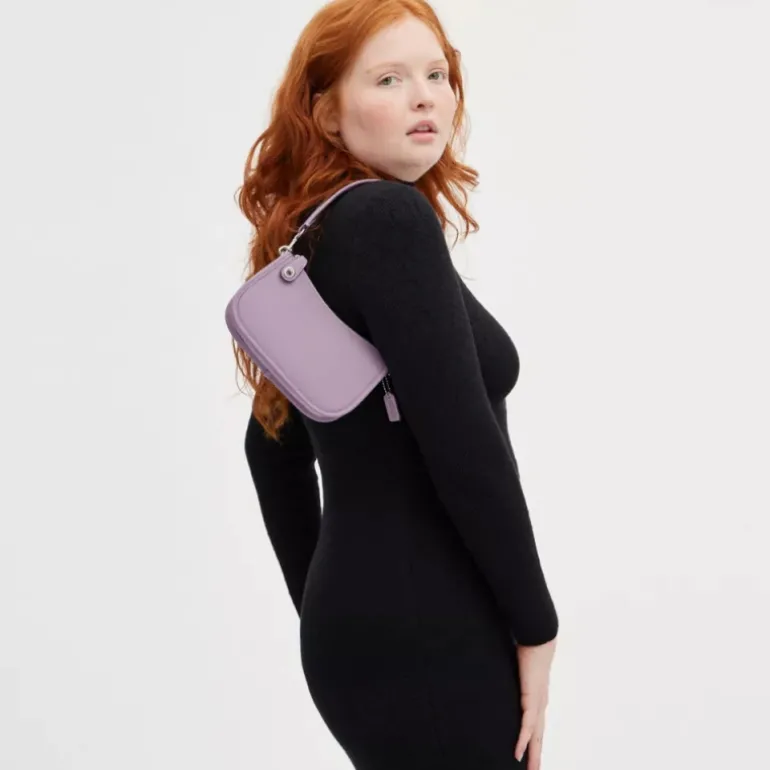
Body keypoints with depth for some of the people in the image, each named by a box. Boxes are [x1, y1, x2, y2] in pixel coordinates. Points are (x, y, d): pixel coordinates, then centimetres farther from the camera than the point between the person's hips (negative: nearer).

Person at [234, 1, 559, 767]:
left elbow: (274, 451, 17)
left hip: (359, 625, 9)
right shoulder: (391, 217, -16)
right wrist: (535, 626, -11)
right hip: (424, 640, -9)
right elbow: (462, 444, -21)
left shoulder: (311, 237, 10)